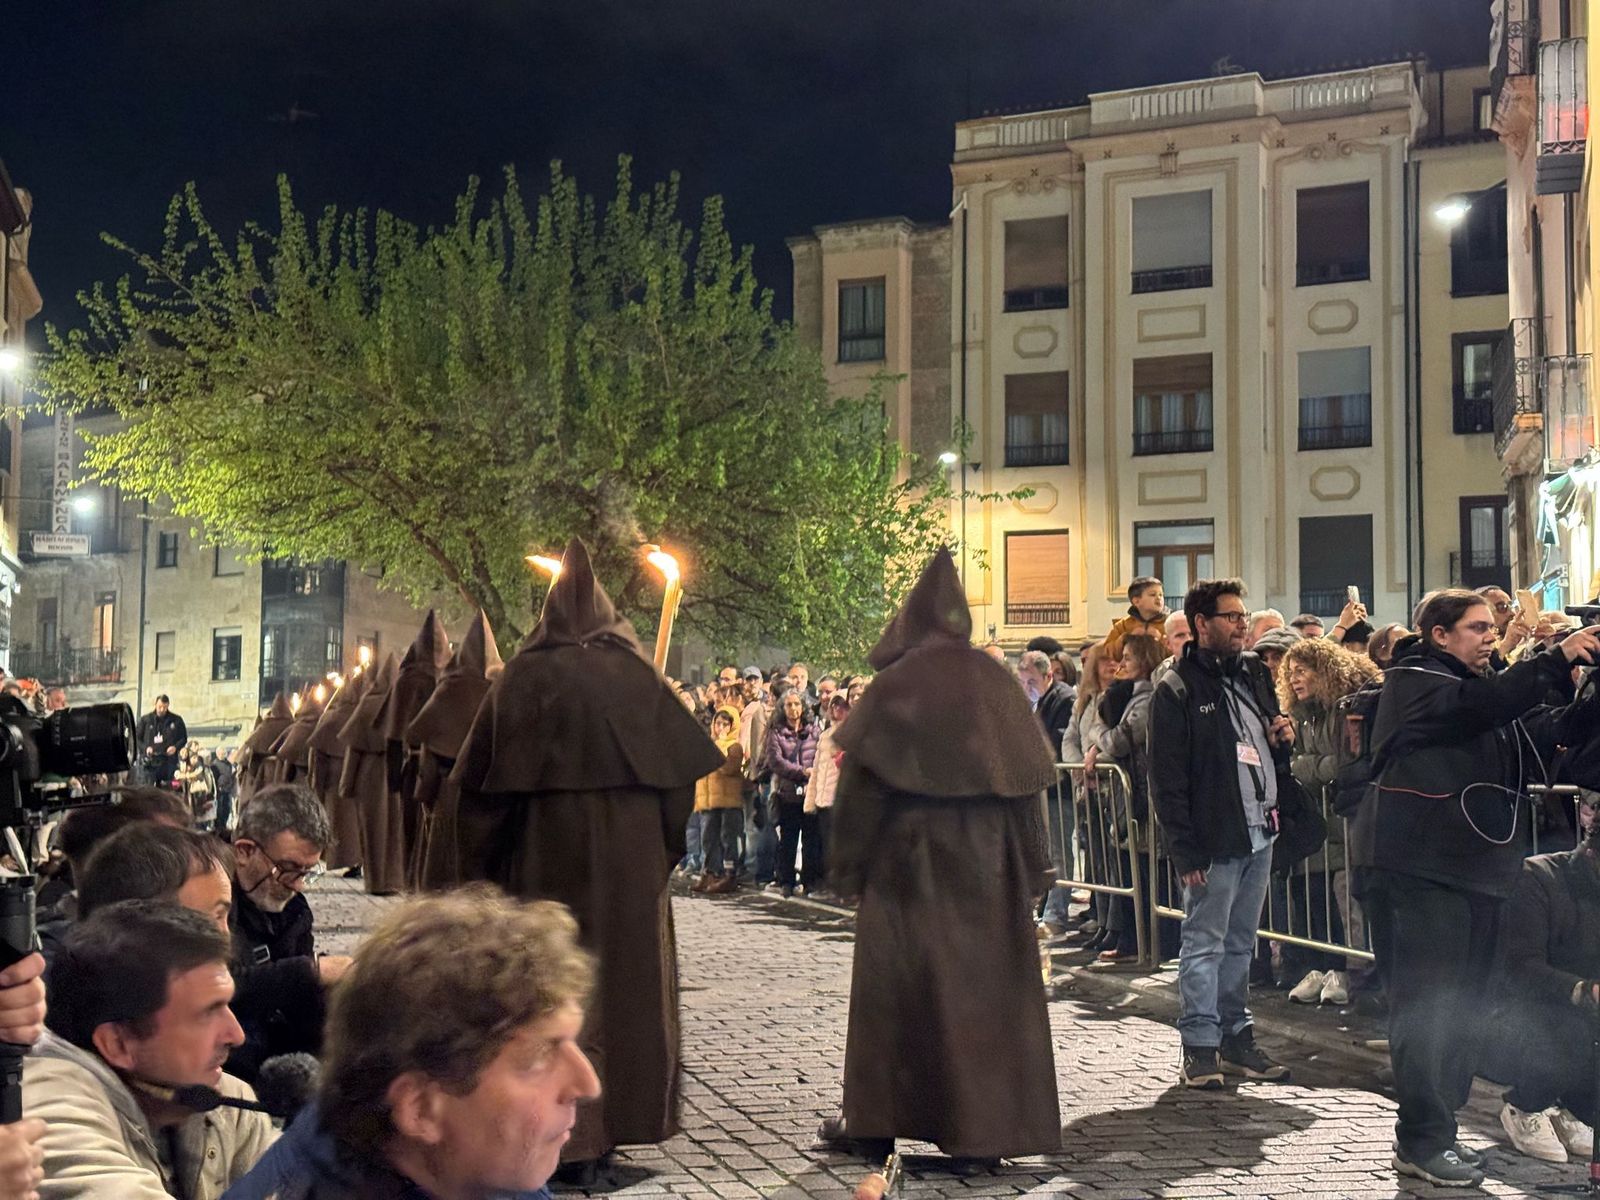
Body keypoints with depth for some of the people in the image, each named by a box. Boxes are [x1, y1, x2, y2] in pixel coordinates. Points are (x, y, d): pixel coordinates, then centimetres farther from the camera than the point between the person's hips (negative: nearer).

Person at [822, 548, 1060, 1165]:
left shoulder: (896, 684, -10)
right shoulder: (996, 684, 1)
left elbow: (863, 779, -10)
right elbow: (1026, 777, 4)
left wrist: (847, 861, -1)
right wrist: (1031, 867, 10)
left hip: (908, 857, -3)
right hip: (987, 859, 3)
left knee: (898, 980, 5)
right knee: (987, 976, 8)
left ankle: (877, 1120, 11)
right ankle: (988, 1119, 10)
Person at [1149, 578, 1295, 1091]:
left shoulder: (1254, 674, 14)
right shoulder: (1177, 692, -9)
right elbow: (1167, 780, -12)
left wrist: (1282, 740, 2)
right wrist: (1185, 852, -16)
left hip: (1259, 832, 7)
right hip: (1214, 840, -7)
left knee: (1241, 942, 14)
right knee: (1205, 942, -2)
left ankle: (1236, 1037, 22)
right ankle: (1200, 1047, 4)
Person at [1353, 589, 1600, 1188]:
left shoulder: (1478, 685, 22)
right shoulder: (1416, 680, -4)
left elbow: (1544, 735, 11)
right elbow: (1477, 707, -24)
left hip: (1475, 864, 9)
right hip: (1418, 867, -9)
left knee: (1463, 1005, 10)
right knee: (1425, 1005, -9)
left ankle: (1438, 1123, 18)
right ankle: (1423, 1140, -5)